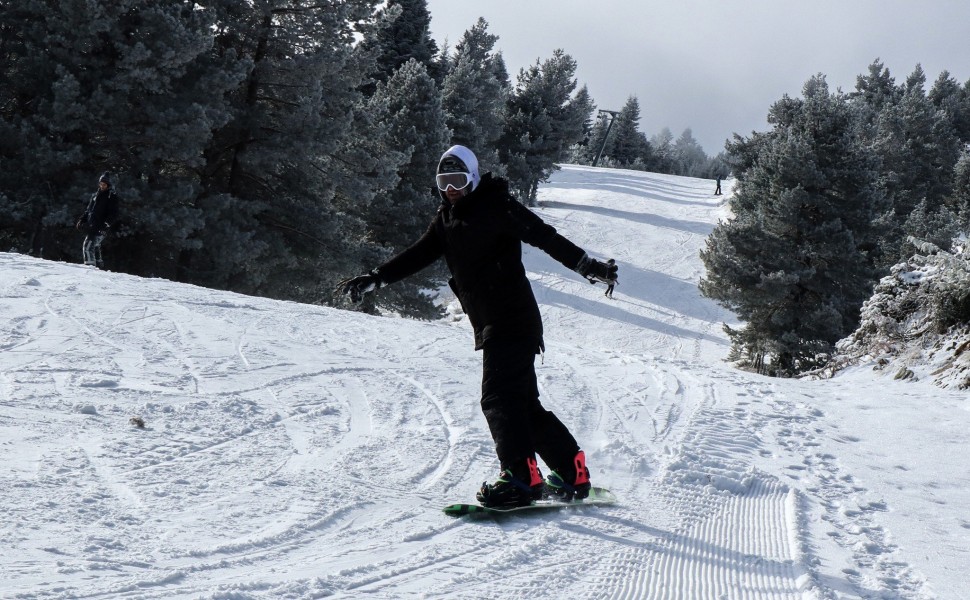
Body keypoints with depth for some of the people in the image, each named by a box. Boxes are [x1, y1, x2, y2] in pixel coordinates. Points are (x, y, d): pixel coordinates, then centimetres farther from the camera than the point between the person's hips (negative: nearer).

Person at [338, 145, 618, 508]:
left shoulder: (496, 206, -9)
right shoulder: (447, 218, 14)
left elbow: (543, 236, -15)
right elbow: (418, 256, 19)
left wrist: (585, 265, -25)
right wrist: (374, 279, 12)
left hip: (513, 320, -8)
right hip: (490, 325, 8)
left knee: (499, 399, -15)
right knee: (524, 403, 11)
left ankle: (521, 478, -14)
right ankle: (572, 474, 18)